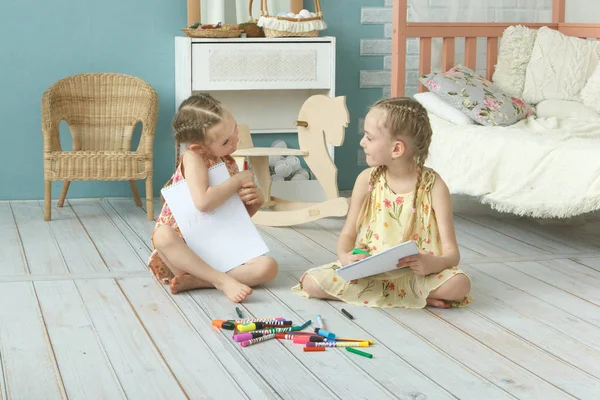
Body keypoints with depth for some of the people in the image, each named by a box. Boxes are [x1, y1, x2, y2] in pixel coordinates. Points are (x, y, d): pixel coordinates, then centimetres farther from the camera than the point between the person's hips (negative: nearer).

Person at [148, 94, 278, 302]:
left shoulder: (229, 163, 6)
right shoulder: (193, 158, -13)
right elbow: (203, 202, -31)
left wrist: (255, 201, -8)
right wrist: (239, 180, -18)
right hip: (183, 248, -5)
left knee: (268, 267, -20)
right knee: (163, 235, -39)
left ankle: (193, 280, -26)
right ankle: (224, 281, -36)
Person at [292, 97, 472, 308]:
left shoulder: (433, 186, -9)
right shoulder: (367, 180, 0)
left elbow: (451, 252, -12)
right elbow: (348, 234, 5)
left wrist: (434, 263, -36)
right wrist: (345, 256, -20)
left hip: (416, 272, -3)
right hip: (368, 269, 3)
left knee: (459, 285, -32)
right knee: (311, 282, -22)